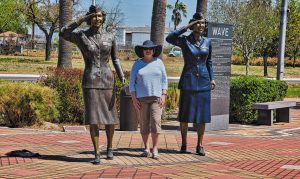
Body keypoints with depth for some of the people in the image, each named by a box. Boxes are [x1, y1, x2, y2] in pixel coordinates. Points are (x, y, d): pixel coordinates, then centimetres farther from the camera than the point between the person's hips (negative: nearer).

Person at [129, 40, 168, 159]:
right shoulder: (137, 64, 2)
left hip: (156, 97, 0)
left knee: (155, 122, -12)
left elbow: (164, 80, 4)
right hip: (141, 98, 0)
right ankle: (146, 148, 15)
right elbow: (132, 82, 0)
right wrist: (134, 99, -9)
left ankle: (155, 149, -8)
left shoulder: (159, 62, 3)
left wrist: (163, 95, -7)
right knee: (144, 124, 1)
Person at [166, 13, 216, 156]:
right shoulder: (184, 40, -4)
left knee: (202, 114, 2)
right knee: (185, 114, 2)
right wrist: (186, 27, -21)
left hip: (203, 82, 3)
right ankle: (183, 144, 14)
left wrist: (212, 78, 5)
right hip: (187, 82, -3)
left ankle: (199, 145, 10)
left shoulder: (207, 42, 8)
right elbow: (169, 38, -24)